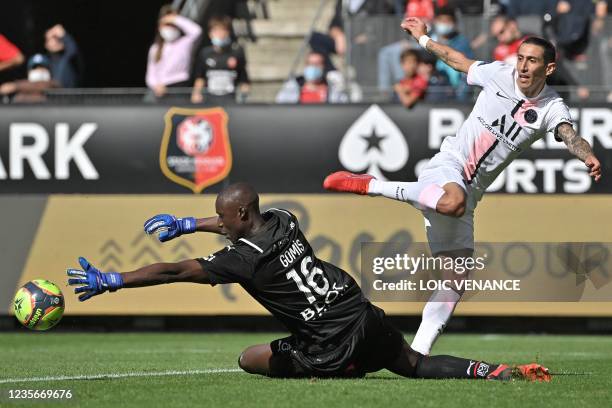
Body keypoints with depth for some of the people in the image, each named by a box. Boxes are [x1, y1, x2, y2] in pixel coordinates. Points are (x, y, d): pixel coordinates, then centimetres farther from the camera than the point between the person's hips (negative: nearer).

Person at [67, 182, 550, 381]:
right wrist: (186, 224, 40)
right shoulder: (282, 219, 8)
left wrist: (109, 281, -4)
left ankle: (324, 377, -7)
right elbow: (244, 224, 34)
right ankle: (502, 372, 10)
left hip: (334, 347, -7)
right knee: (415, 363, 25)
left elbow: (172, 272, -9)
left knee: (249, 358, 8)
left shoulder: (244, 258, -11)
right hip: (366, 316, 7)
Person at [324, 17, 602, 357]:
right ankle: (370, 185, -28)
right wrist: (423, 39, 29)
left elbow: (570, 136, -23)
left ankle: (417, 353, 0)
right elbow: (459, 61, 19)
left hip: (471, 189, 4)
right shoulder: (499, 74, -2)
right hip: (447, 165, -3)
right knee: (453, 200, -41)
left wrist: (589, 158, -45)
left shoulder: (552, 108, -1)